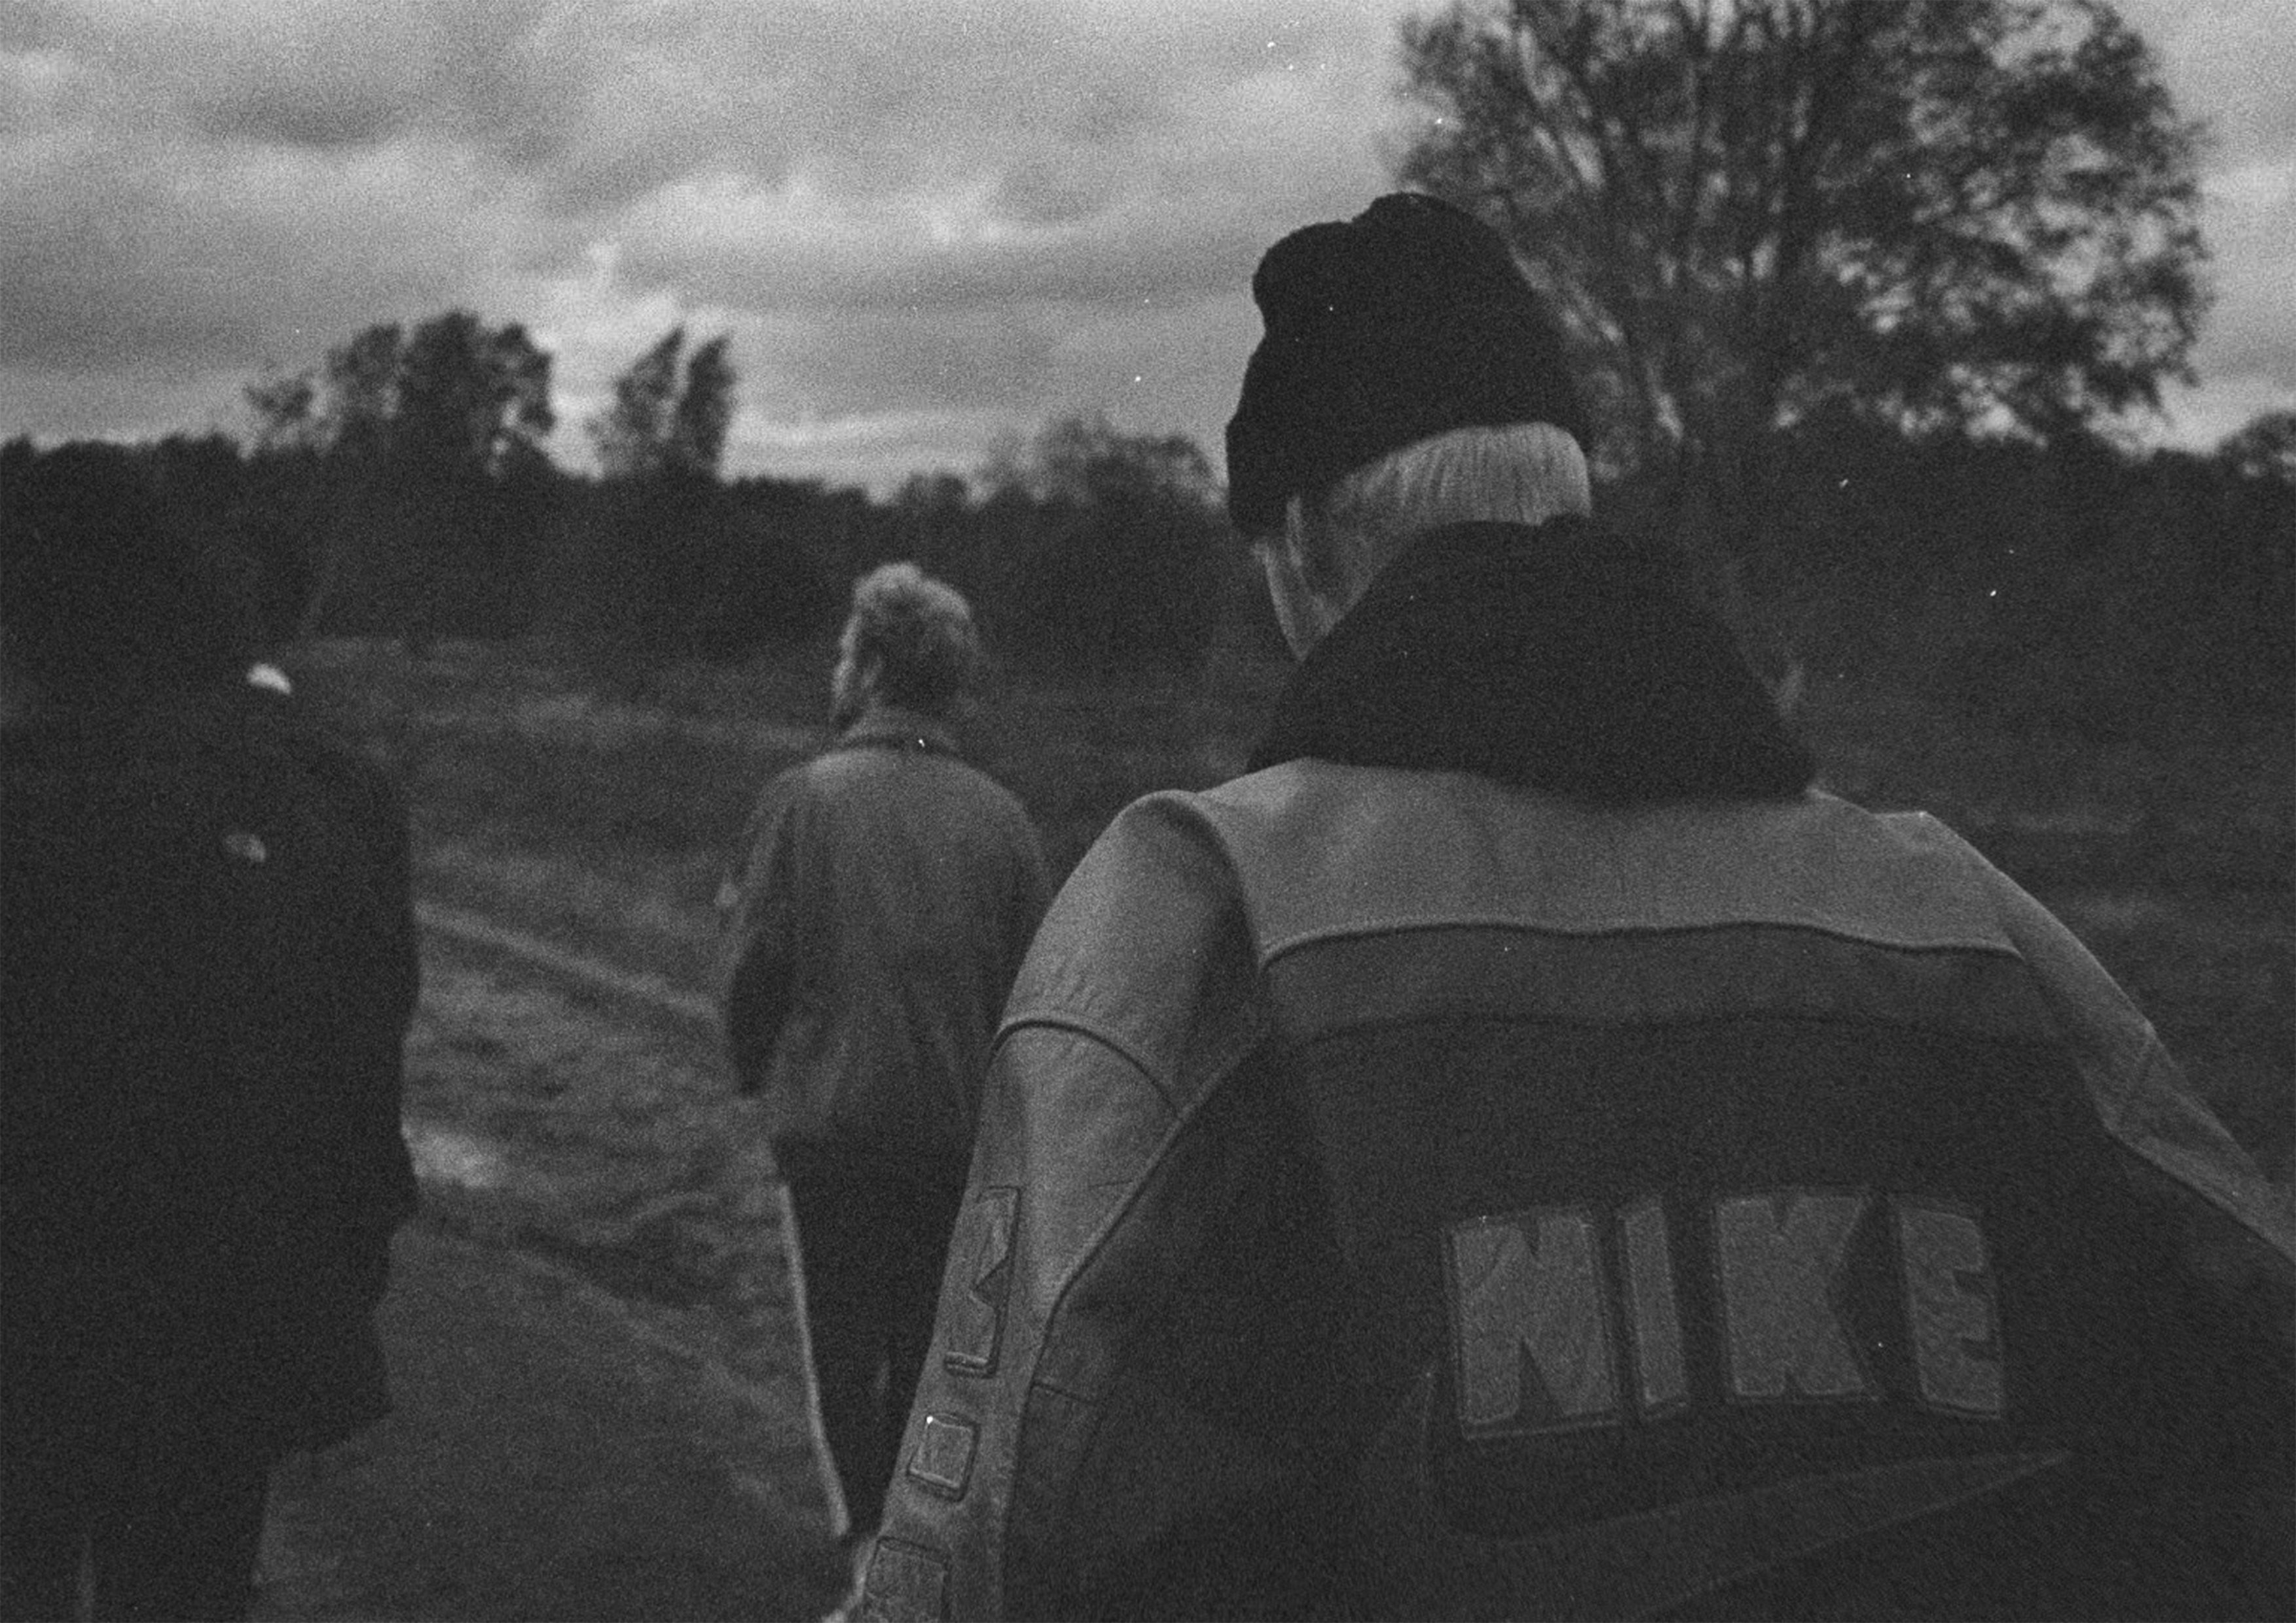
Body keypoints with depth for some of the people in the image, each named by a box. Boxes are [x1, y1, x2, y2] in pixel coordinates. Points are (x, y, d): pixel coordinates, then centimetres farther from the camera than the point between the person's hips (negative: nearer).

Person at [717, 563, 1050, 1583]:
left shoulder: (803, 800, -10)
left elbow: (754, 970, -9)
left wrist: (757, 1077, 9)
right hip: (962, 1132, 2)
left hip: (832, 1125, -2)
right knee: (934, 1339, 17)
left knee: (849, 1341, 11)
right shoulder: (998, 816, -3)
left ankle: (876, 1534, 11)